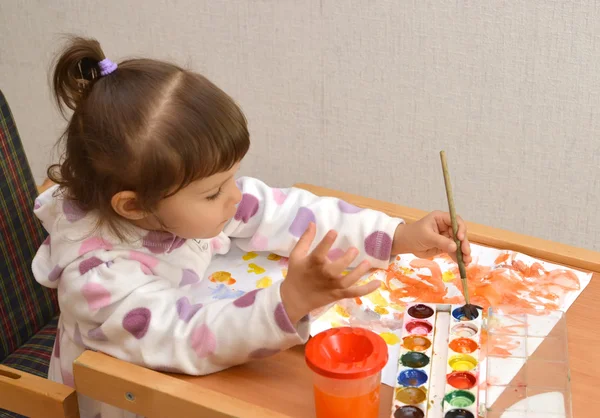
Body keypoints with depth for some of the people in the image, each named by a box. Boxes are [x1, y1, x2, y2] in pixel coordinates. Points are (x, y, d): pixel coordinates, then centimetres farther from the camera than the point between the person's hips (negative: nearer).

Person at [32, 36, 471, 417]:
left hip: (191, 375, 6)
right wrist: (292, 300, -52)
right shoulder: (96, 277, -32)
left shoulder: (188, 199, -15)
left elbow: (287, 214, -10)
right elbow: (191, 336, -38)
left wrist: (401, 237, -14)